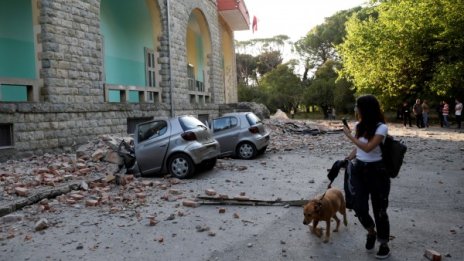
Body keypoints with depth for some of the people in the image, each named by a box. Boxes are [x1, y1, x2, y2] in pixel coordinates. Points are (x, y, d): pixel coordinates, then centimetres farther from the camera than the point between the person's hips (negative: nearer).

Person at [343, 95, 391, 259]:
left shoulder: (381, 127, -15)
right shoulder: (359, 125, 3)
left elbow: (368, 147, -26)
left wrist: (349, 136, -18)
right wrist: (347, 159, 6)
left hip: (377, 171, -5)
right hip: (359, 169, 5)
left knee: (379, 209, 5)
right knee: (359, 207, -1)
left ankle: (384, 244, 24)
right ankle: (371, 232, 30)